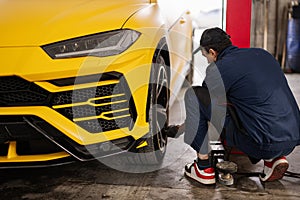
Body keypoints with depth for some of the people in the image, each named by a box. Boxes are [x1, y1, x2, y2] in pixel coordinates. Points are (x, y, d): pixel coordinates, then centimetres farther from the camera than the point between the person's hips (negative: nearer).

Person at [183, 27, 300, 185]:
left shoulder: (218, 69, -6)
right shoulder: (262, 53, 16)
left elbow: (210, 112, 7)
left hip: (265, 143, -8)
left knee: (194, 95, -3)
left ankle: (204, 168, 4)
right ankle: (273, 158, 16)